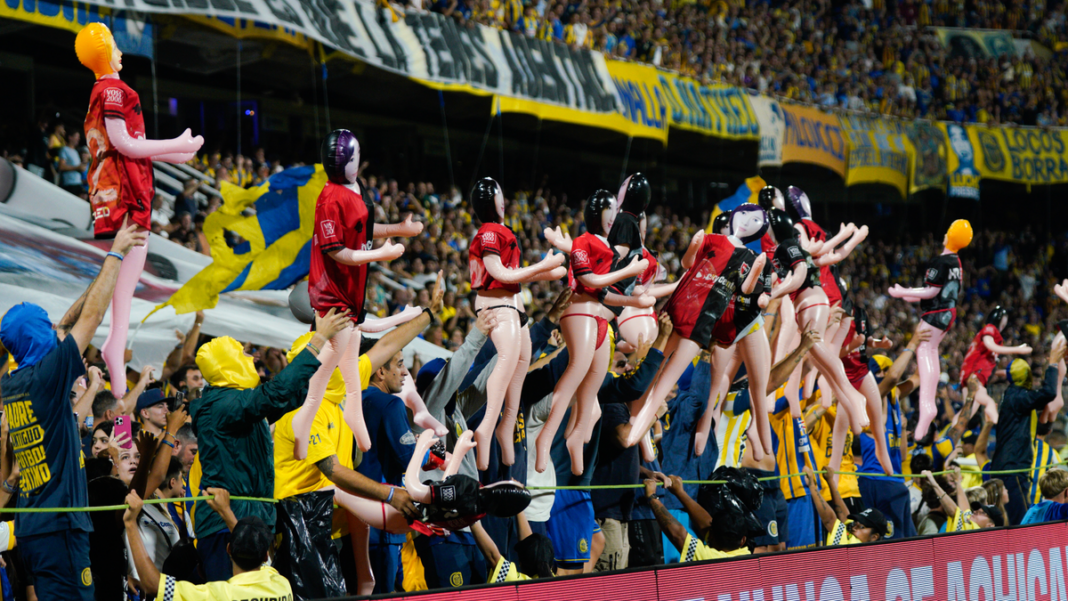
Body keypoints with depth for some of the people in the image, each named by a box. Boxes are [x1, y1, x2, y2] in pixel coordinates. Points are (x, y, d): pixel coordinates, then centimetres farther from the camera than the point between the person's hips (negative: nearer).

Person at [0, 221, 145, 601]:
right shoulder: (44, 378, -12)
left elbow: (68, 325, 22)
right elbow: (91, 317, -6)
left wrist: (107, 273, 26)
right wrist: (116, 254, 4)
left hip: (31, 525, 9)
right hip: (59, 523, -9)